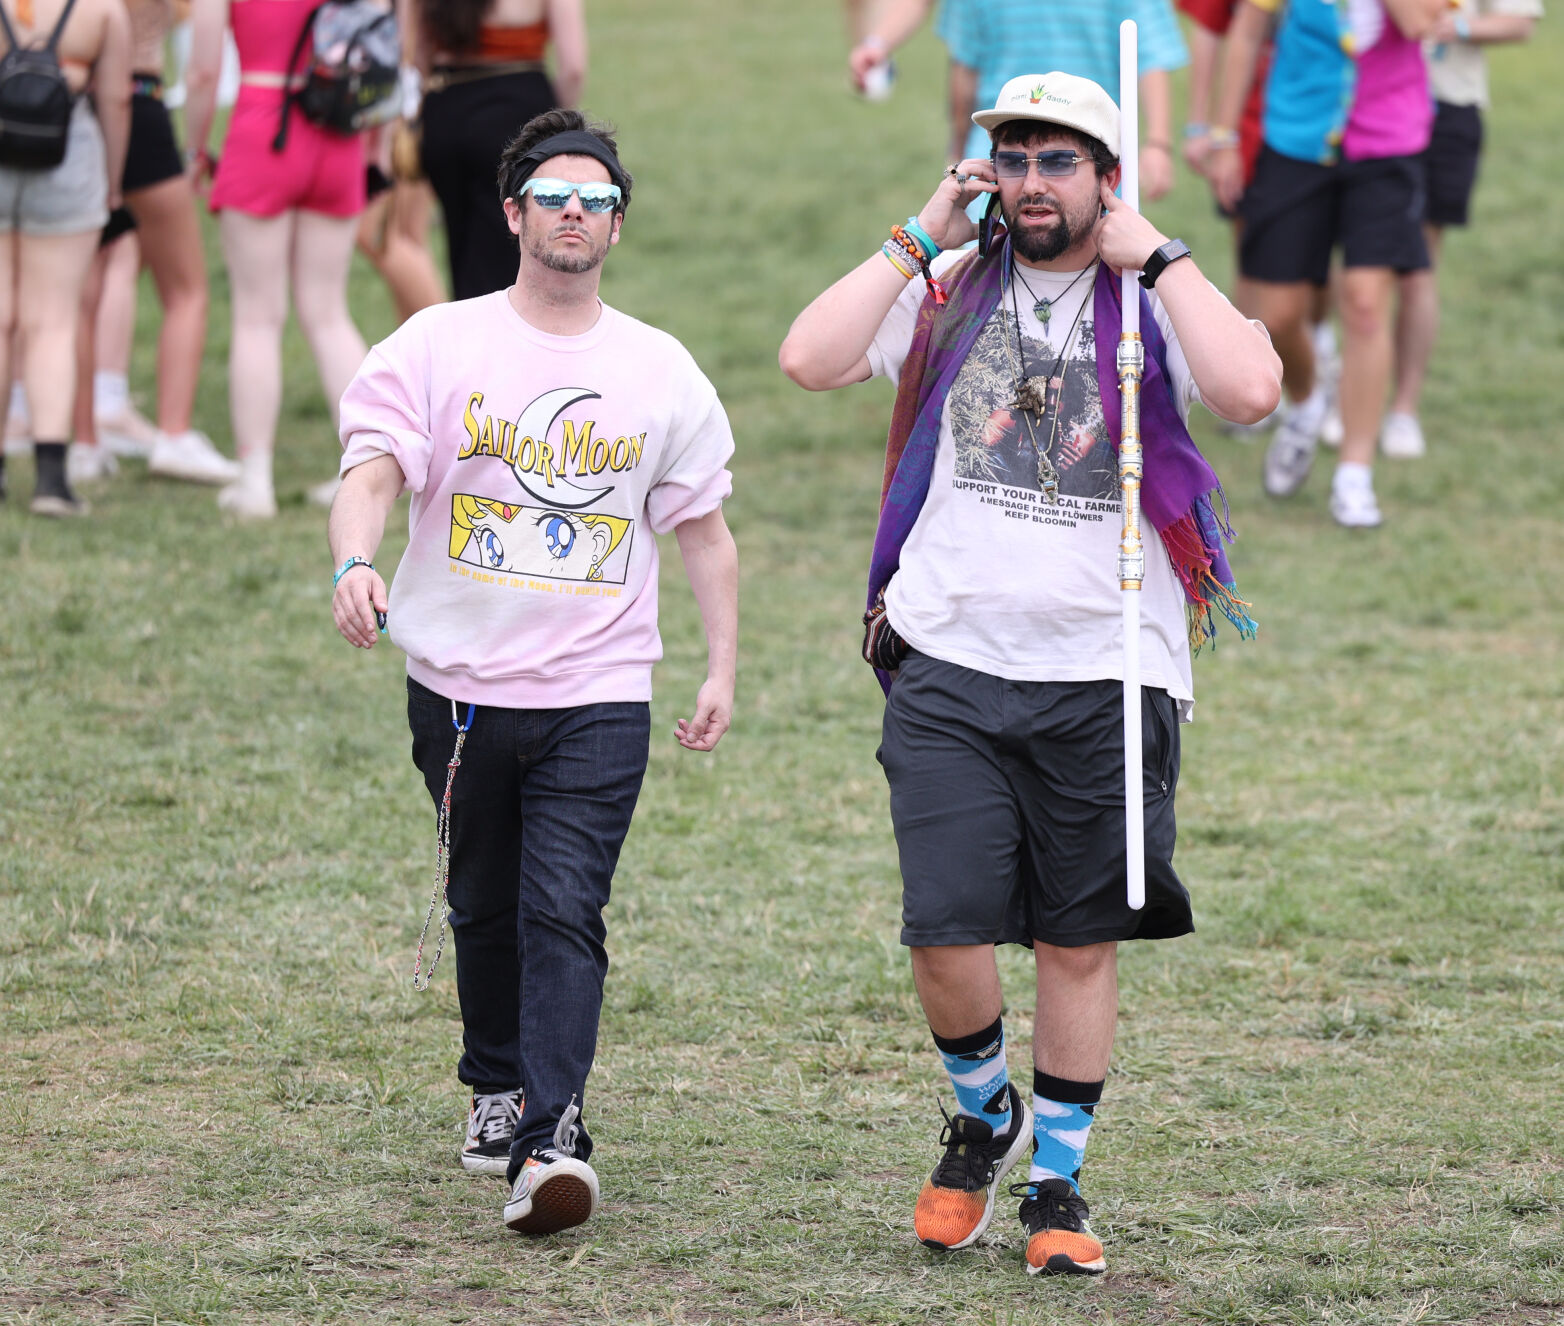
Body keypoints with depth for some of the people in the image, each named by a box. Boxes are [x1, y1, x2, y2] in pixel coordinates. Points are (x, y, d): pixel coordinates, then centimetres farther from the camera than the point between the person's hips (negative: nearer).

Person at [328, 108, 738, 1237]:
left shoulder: (663, 371, 6)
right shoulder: (438, 347, 0)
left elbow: (704, 528, 13)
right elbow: (374, 471, -12)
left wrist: (724, 669, 8)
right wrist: (356, 561, -32)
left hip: (599, 695, -1)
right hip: (462, 681, 1)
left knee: (564, 911, -14)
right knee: (484, 906, 14)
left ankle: (552, 1136, -20)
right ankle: (498, 1087, 36)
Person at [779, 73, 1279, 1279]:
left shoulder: (1158, 302, 0)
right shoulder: (948, 293, 6)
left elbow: (1251, 391, -20)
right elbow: (810, 361, -9)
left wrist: (1155, 255, -13)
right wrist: (921, 240, -5)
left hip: (1106, 675, -1)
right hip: (949, 667, 1)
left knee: (1080, 943, 6)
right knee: (946, 933, -8)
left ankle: (1057, 1181, 22)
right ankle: (981, 1115, 22)